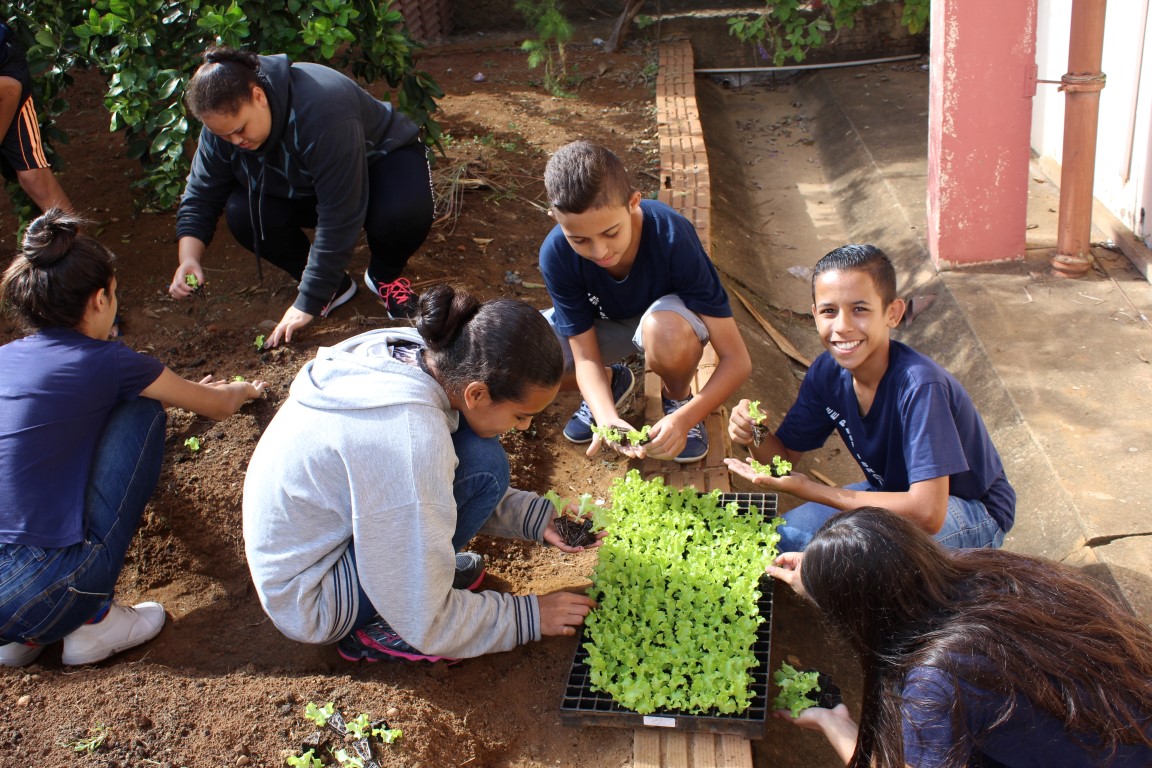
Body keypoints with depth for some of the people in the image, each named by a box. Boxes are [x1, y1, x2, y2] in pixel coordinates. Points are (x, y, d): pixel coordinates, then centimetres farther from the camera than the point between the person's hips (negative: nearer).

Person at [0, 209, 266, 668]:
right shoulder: (105, 363, -3)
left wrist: (185, 390, 51)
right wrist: (244, 390, 41)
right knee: (142, 414, 8)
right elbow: (220, 406, 15)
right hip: (47, 593, -6)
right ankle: (93, 622, 8)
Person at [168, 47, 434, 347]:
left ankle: (385, 276, -4)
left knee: (406, 212, -39)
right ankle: (334, 284, -2)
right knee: (242, 213, -23)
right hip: (301, 187, 5)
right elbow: (200, 195, -8)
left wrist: (308, 303, -35)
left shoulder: (323, 111, -40)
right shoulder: (224, 119, -19)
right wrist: (189, 258, -27)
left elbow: (339, 218, -39)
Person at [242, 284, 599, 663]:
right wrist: (529, 615, -11)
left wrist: (536, 516, -1)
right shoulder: (410, 442, -35)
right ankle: (377, 629, -8)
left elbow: (439, 489, 8)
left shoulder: (419, 353, -12)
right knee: (482, 466, -21)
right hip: (310, 603, -8)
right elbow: (423, 623, -24)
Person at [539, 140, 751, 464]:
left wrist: (685, 418, -49)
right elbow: (586, 356, -23)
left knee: (665, 331, -41)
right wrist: (607, 419, -43)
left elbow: (736, 359, -34)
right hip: (604, 321, 3)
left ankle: (678, 398, -4)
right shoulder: (556, 254, -30)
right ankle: (611, 383, 8)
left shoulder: (672, 237, -36)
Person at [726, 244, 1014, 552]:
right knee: (783, 538, -9)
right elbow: (785, 454, 0)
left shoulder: (920, 385, -33)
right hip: (897, 494, 6)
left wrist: (807, 489, -34)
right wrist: (755, 437, -25)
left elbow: (927, 513, -38)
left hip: (976, 514, -6)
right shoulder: (827, 372, -12)